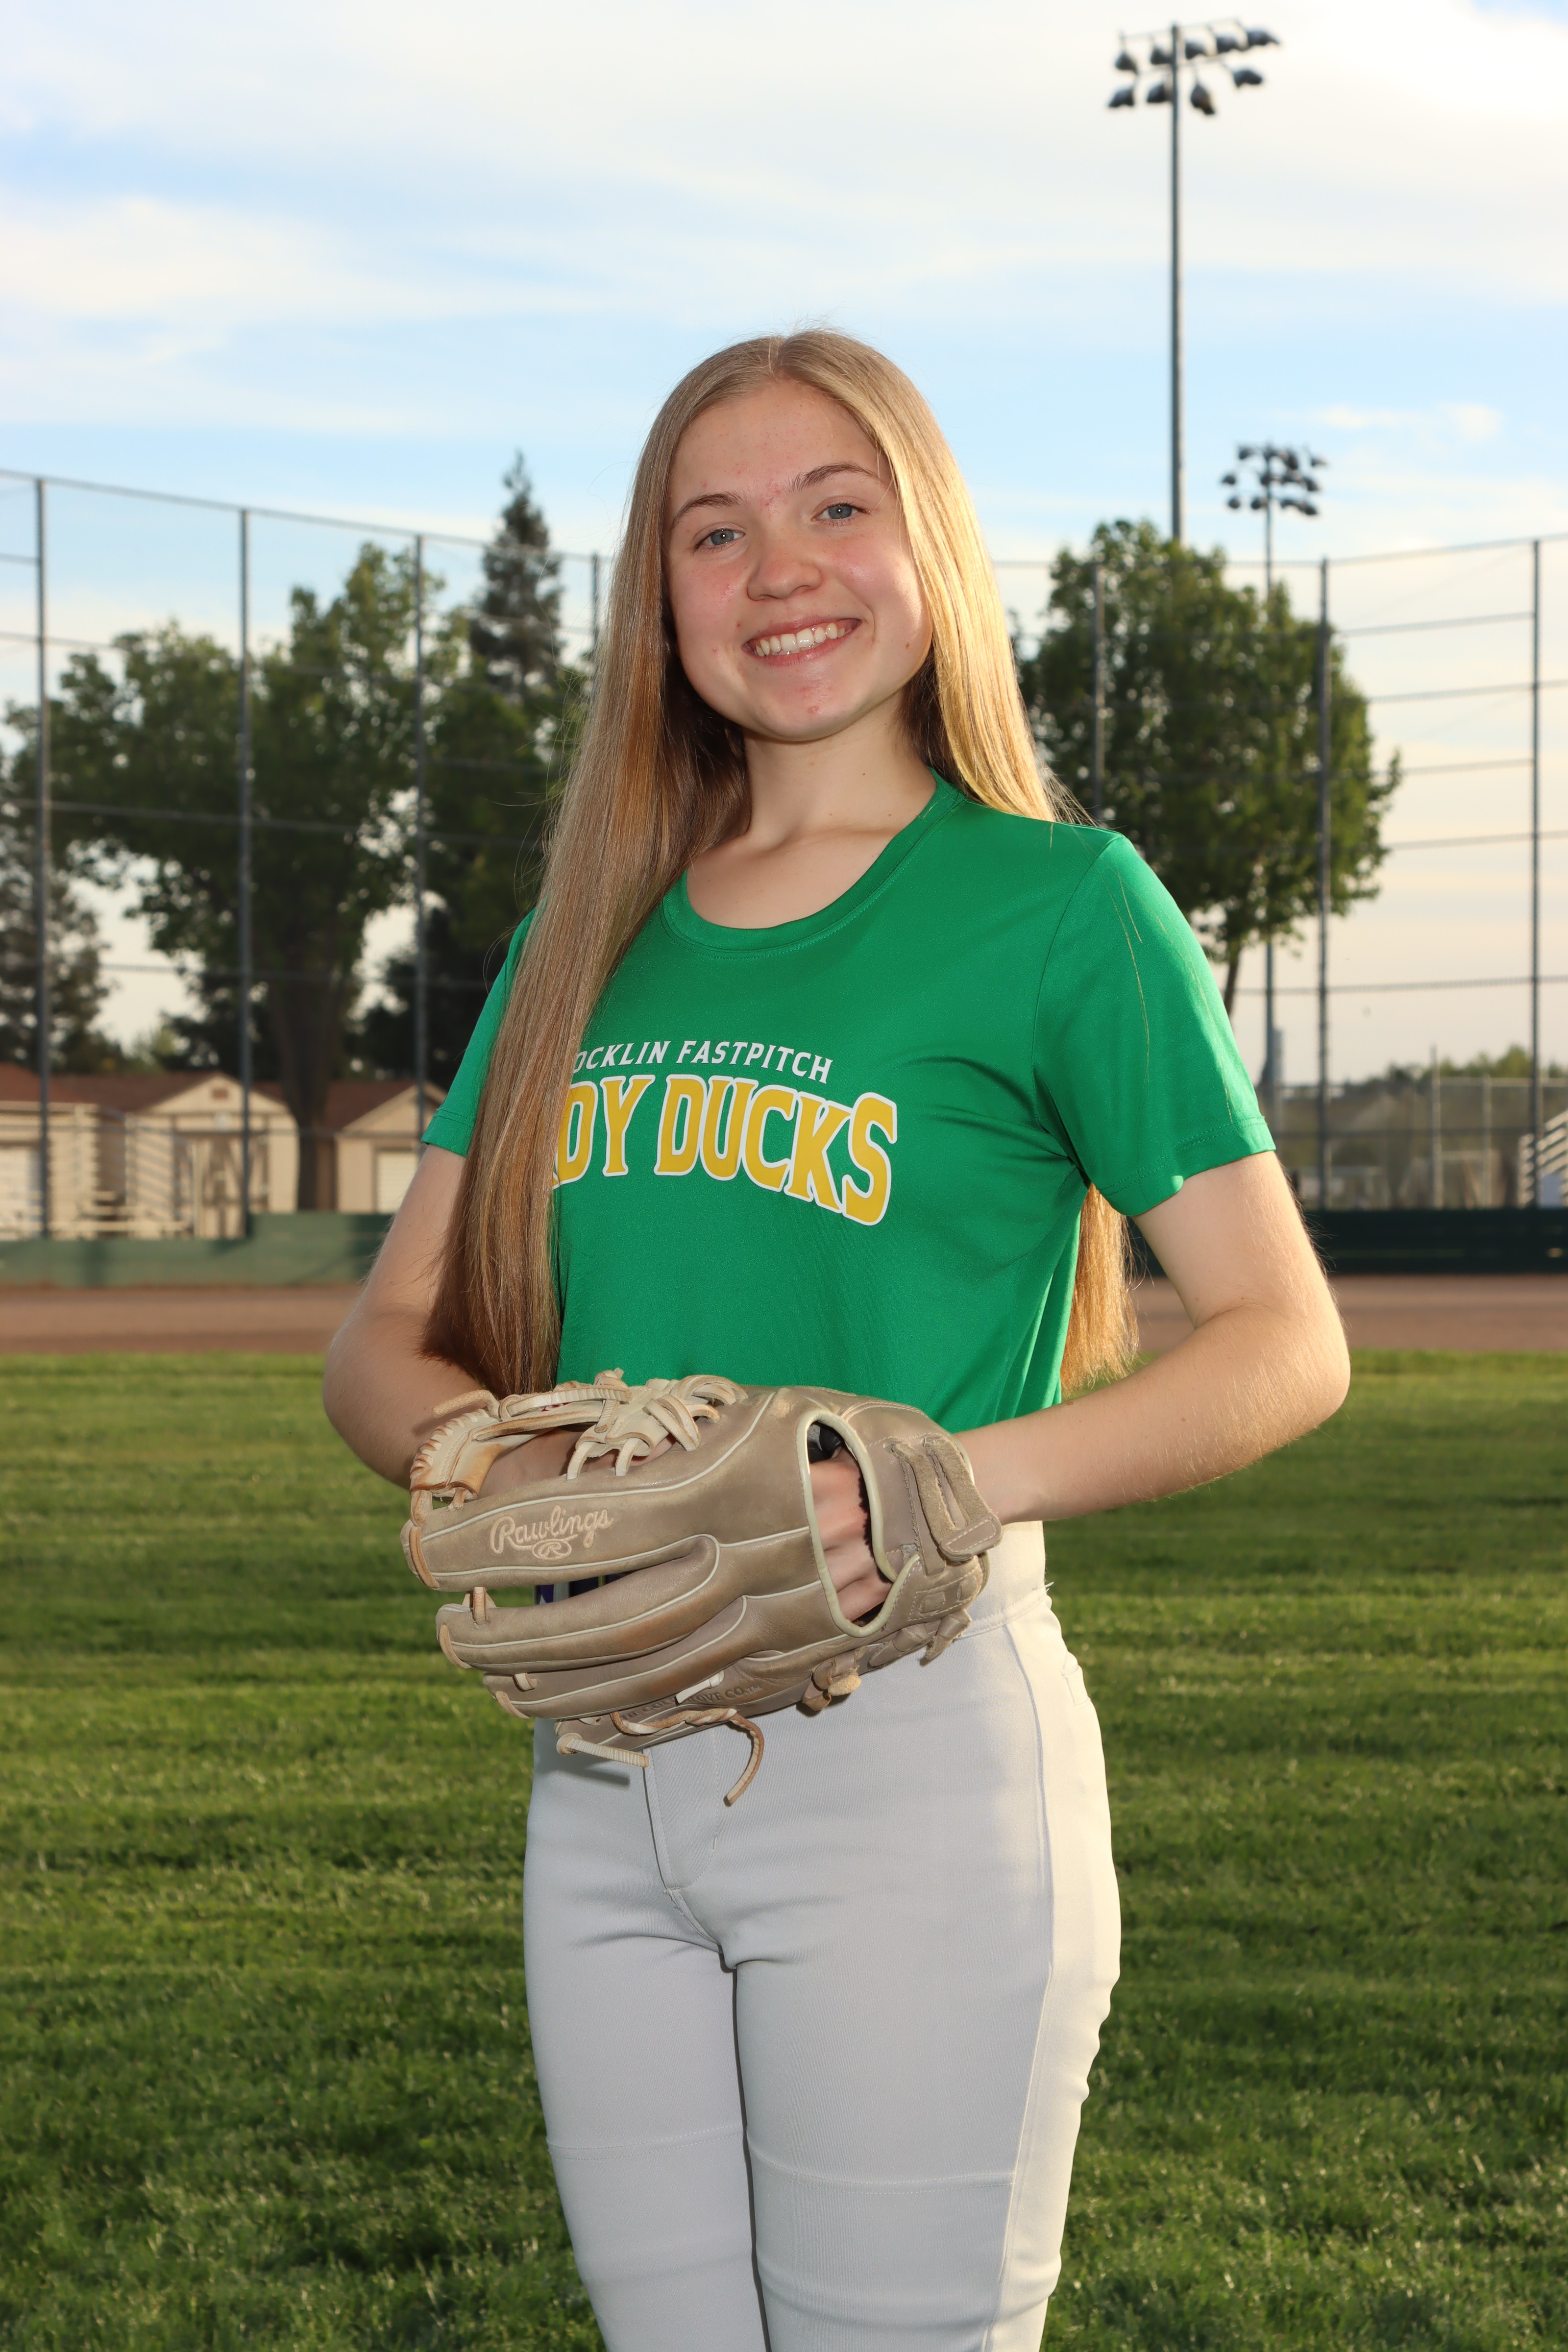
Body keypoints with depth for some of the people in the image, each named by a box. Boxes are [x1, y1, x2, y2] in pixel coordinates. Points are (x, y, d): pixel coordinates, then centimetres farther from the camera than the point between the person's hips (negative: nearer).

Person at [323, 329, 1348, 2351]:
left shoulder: (1056, 902, -3)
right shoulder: (589, 939, 13)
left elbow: (1286, 1342, -4)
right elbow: (387, 1333, 13)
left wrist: (963, 1483, -19)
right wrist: (479, 1450, -10)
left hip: (912, 1744, -5)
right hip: (605, 1771, 5)